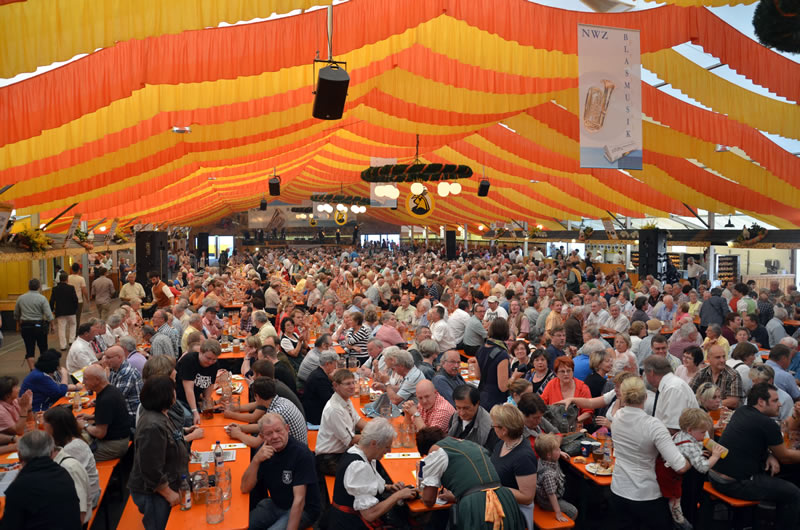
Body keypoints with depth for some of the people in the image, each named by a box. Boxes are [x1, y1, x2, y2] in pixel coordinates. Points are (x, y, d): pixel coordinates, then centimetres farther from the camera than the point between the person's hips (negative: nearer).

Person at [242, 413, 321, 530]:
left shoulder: (301, 453, -22)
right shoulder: (264, 450, -4)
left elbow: (299, 499, -26)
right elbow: (245, 488, -9)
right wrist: (256, 460, -25)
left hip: (303, 510, -5)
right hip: (275, 504, 6)